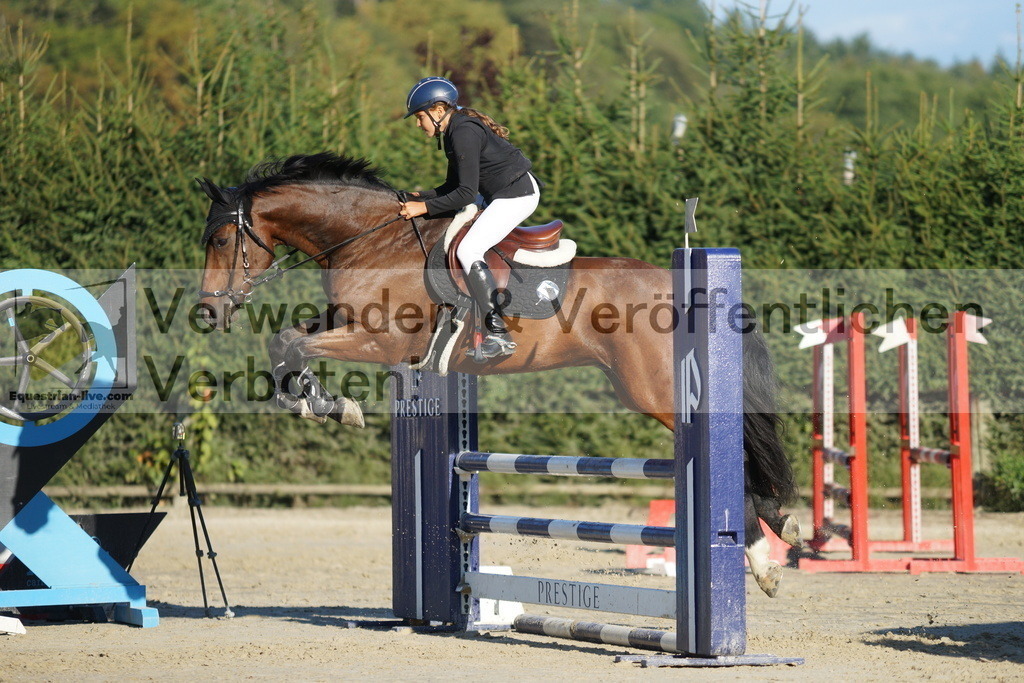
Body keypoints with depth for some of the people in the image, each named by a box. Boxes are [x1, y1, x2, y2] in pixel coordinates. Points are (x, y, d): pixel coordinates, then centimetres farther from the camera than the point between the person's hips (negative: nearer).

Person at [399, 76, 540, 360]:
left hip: (516, 195, -11)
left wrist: (425, 207, -18)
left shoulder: (464, 133, -21)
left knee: (468, 251, -19)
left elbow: (466, 193, -23)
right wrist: (421, 196, 6)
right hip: (502, 195, 11)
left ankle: (498, 334, -23)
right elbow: (454, 186, 18)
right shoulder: (455, 131, 11)